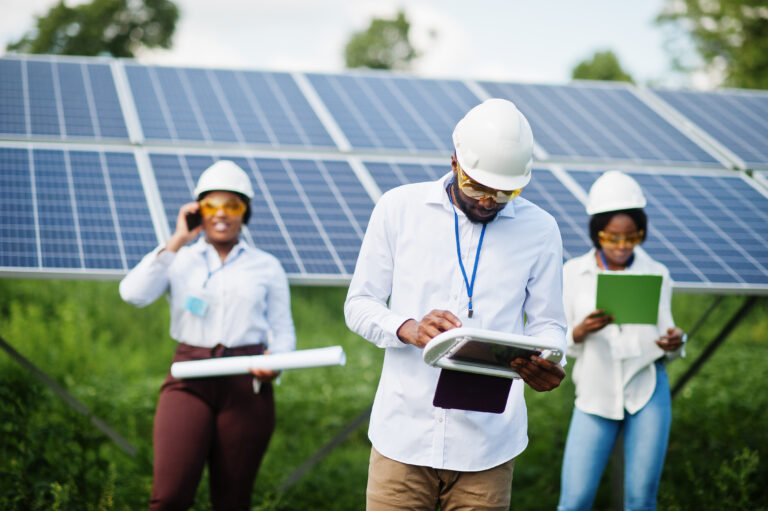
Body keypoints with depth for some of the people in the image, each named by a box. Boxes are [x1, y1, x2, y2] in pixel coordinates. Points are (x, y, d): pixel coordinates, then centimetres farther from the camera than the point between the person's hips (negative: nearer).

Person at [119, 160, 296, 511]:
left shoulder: (266, 267, 14)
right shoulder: (179, 260, 12)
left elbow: (283, 330, 12)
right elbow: (133, 294, -5)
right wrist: (177, 242, -3)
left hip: (247, 385, 1)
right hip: (189, 381, -1)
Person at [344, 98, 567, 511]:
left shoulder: (539, 230, 3)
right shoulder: (399, 209, 1)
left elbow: (547, 322, 8)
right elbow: (358, 304, 4)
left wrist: (547, 365, -16)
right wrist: (408, 329, -18)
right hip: (404, 430, 0)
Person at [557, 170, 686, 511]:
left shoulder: (656, 274, 5)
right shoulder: (573, 274, 2)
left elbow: (665, 342, 8)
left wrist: (673, 343, -16)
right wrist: (581, 331, -19)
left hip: (648, 392, 1)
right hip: (595, 394, -1)